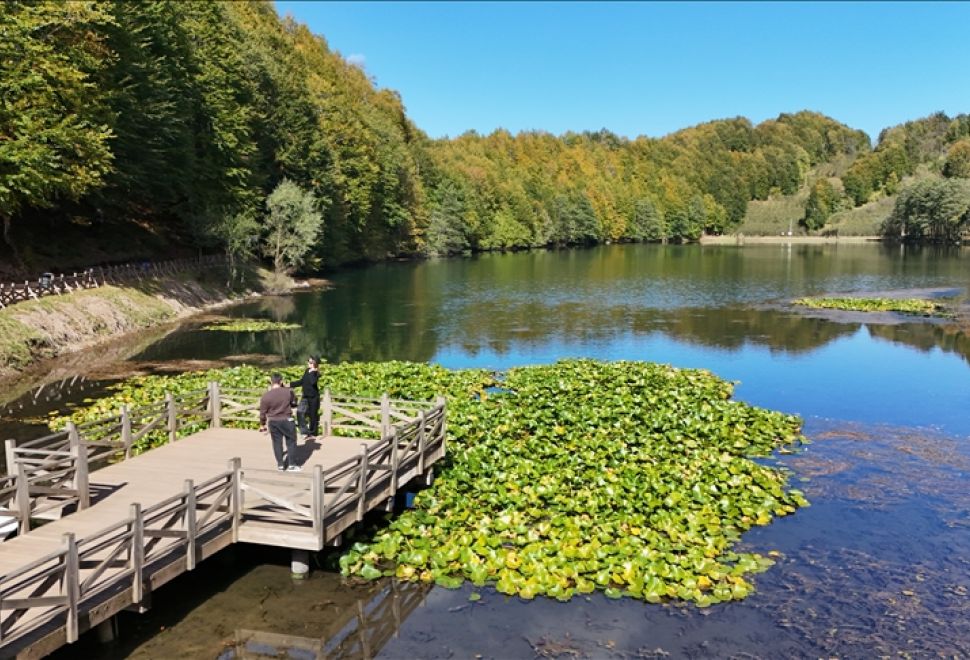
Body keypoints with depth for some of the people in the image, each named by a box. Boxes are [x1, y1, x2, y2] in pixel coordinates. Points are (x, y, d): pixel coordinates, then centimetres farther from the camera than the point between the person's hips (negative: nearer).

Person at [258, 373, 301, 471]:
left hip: (273, 422, 1)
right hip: (287, 420, -1)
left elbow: (263, 412, 0)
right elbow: (294, 401, 12)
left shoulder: (265, 396, -9)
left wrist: (262, 424, 14)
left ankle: (280, 465, 17)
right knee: (291, 442, 10)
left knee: (277, 443, 12)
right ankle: (292, 465, 11)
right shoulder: (288, 392, -9)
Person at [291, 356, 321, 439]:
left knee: (313, 415, 3)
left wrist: (311, 372, -28)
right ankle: (305, 432, -4)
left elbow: (313, 382, -34)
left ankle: (312, 433, 17)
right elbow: (301, 382, 19)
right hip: (306, 397, 7)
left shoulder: (315, 373, -13)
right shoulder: (307, 371, 8)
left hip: (313, 397, -7)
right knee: (300, 412, -9)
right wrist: (290, 385, 19)